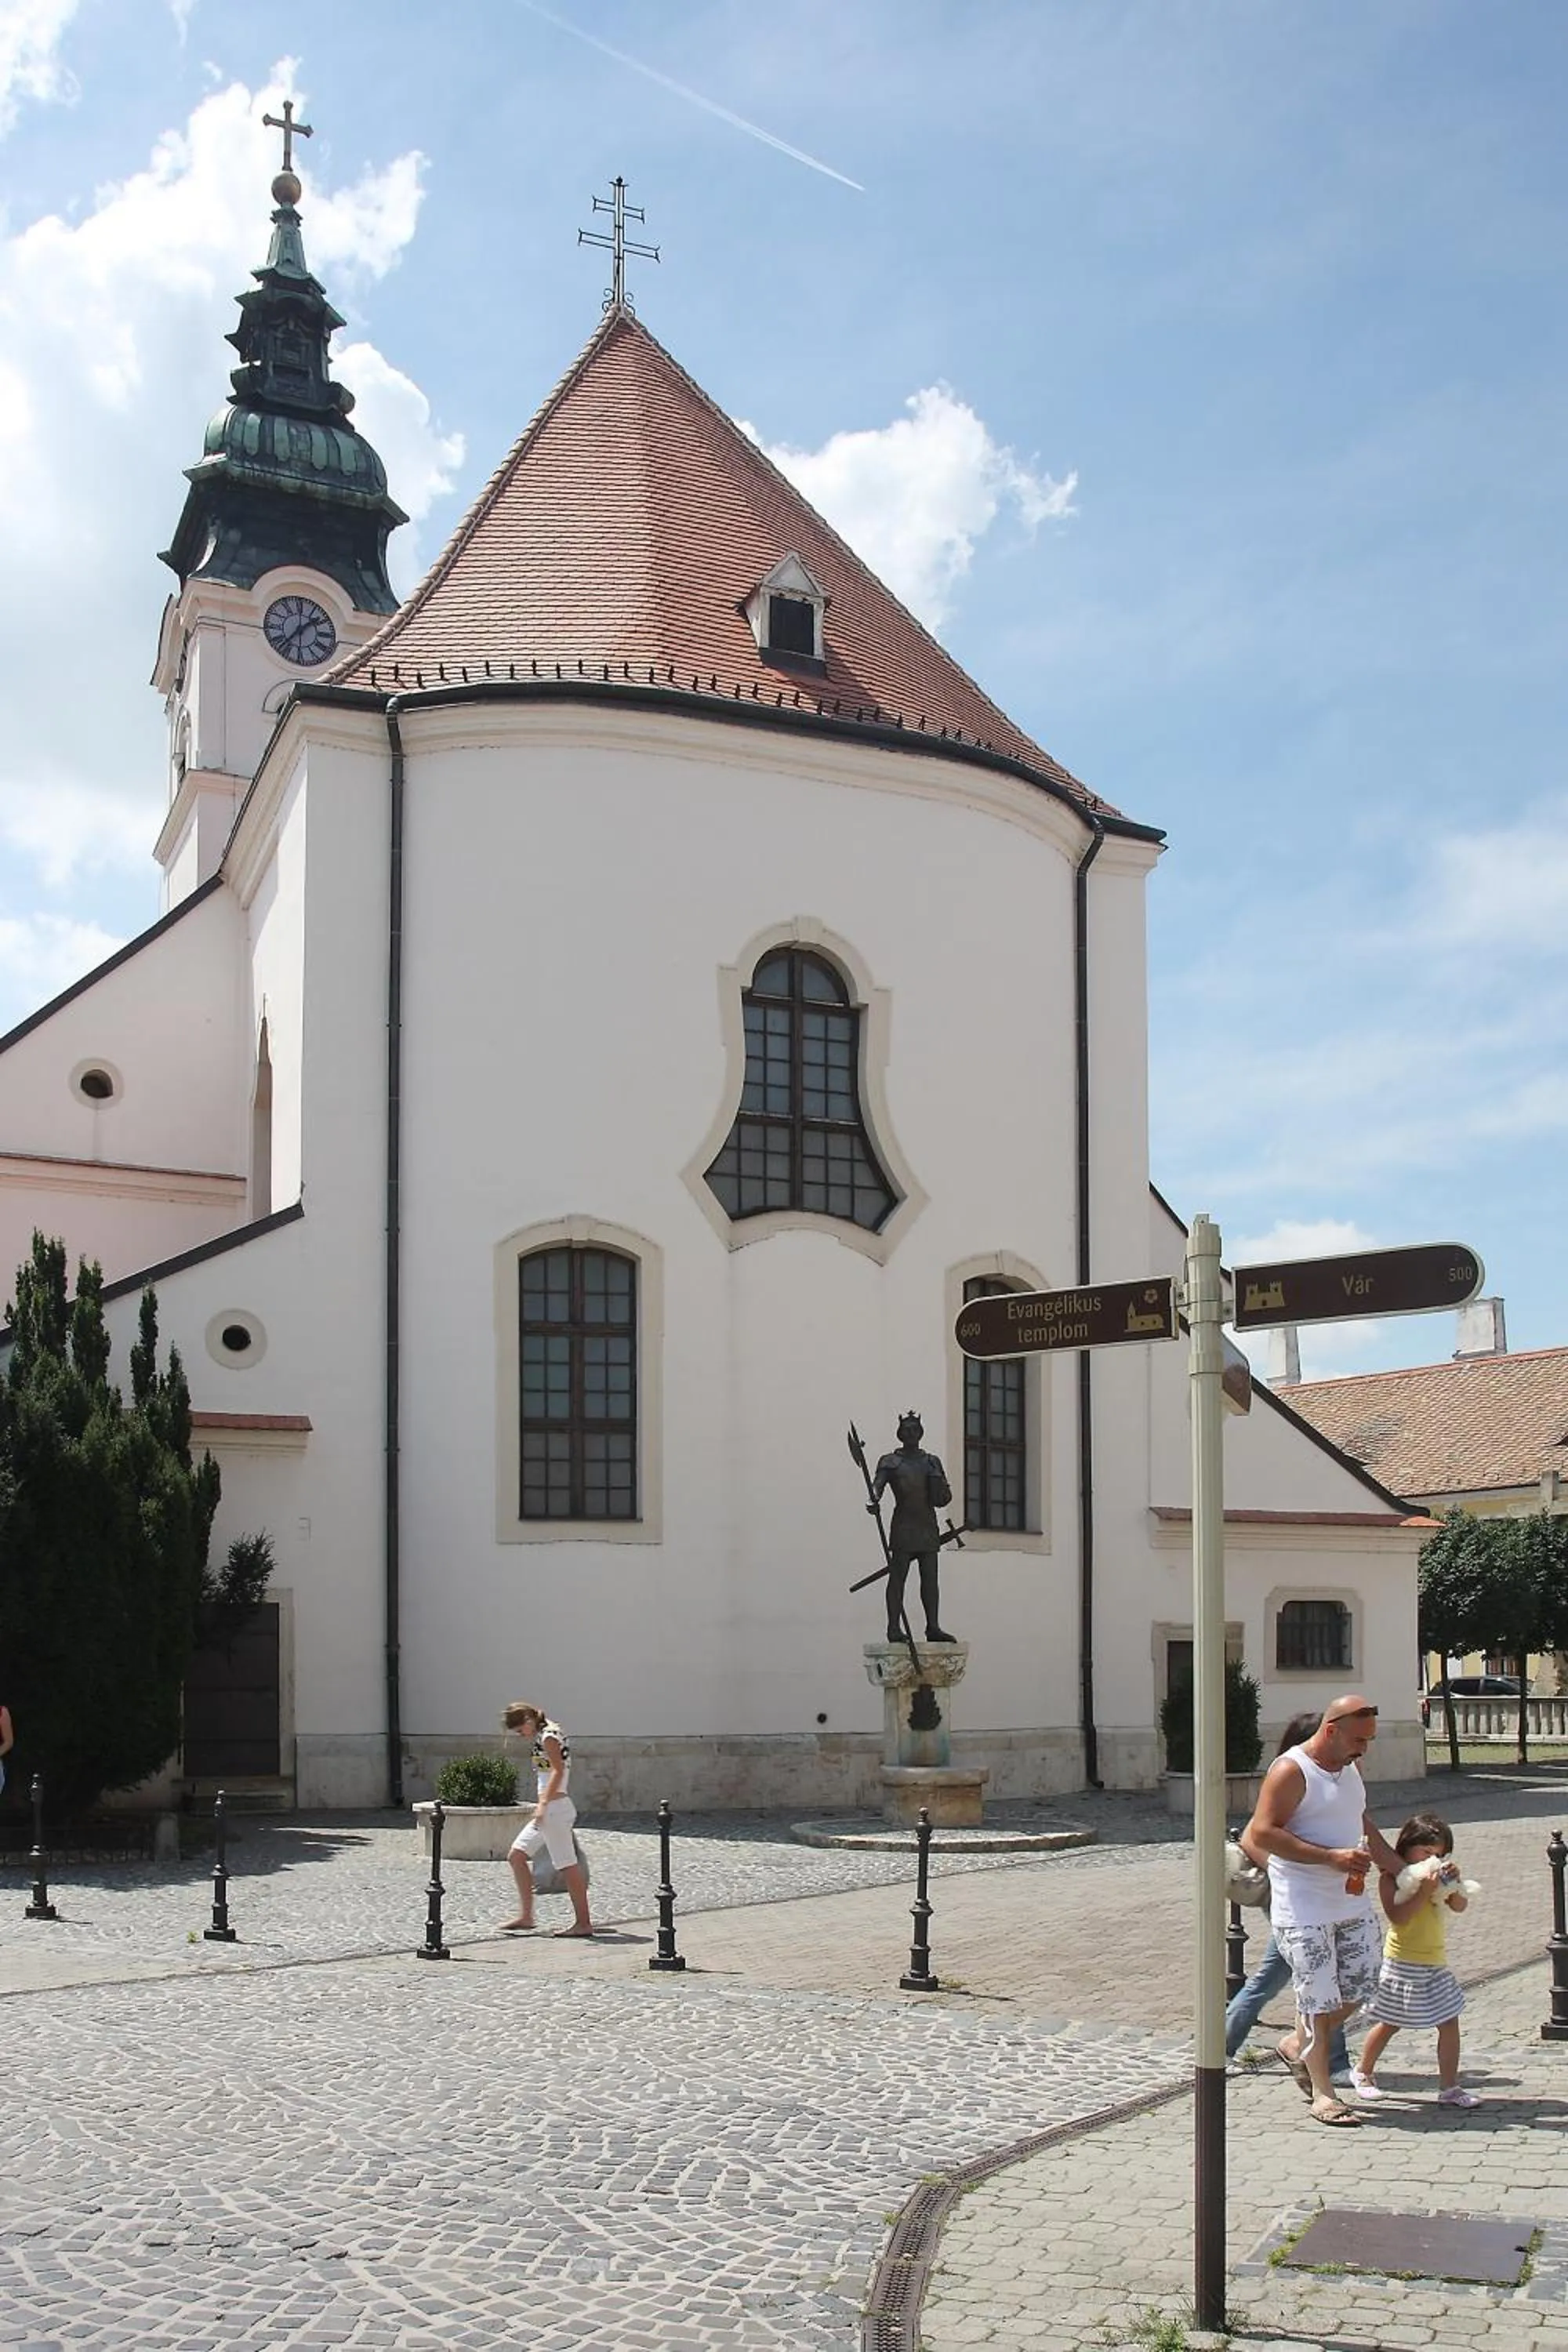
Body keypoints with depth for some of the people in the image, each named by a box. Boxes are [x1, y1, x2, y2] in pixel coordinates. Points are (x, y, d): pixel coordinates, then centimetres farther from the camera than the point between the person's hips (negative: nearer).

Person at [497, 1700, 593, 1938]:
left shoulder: (548, 1736, -12)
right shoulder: (545, 1736, 16)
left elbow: (558, 1771, -22)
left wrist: (543, 1805, -29)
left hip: (555, 1808, -11)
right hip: (547, 1810, 11)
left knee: (567, 1865, -6)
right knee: (517, 1856, 12)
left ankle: (584, 1923, -1)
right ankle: (526, 1917, 15)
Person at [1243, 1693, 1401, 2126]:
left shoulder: (1351, 1768, 11)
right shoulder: (1291, 1771, -16)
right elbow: (1262, 1834, -22)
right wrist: (1331, 1857, -24)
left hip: (1352, 1902, 8)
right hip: (1304, 1909, -8)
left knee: (1360, 1989, 11)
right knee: (1319, 1999, -2)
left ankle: (1298, 2045, 32)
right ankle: (1322, 2093, 10)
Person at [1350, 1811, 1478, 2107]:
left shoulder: (1435, 1876, 7)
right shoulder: (1391, 1878, -12)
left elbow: (1461, 1906, 4)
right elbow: (1397, 1916, -23)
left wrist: (1453, 1883, -14)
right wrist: (1424, 1891, -27)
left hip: (1436, 1963, 6)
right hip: (1403, 1963, -6)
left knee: (1449, 2023, 0)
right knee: (1390, 2024, 6)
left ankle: (1449, 2087, 7)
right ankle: (1364, 2073, 26)